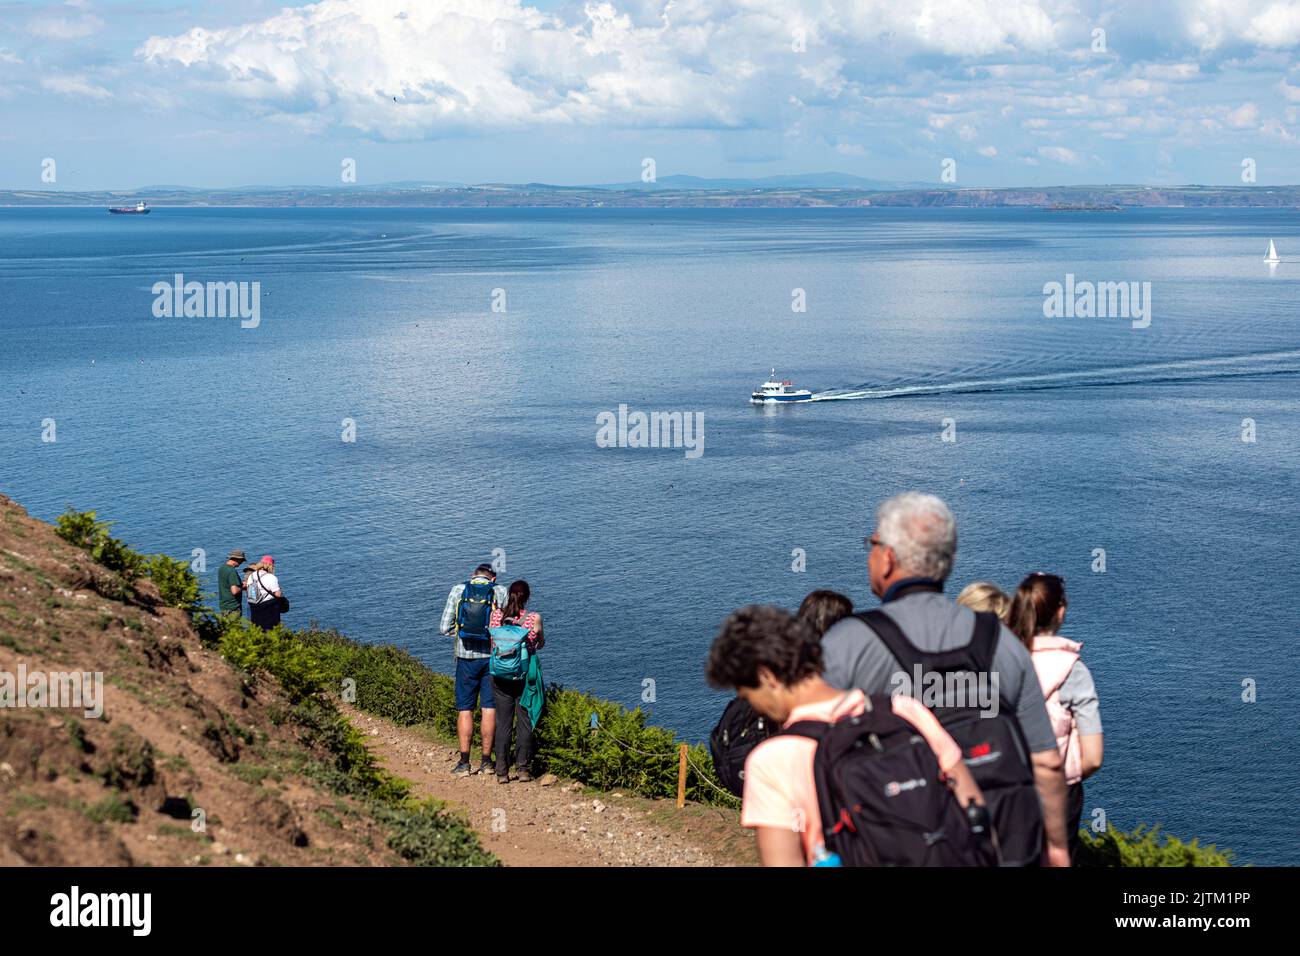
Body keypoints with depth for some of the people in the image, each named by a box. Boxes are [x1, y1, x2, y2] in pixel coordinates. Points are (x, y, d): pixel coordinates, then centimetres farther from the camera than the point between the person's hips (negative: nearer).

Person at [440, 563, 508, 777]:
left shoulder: (458, 591, 3)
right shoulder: (500, 592, 1)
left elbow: (444, 628, 1)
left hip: (466, 657, 0)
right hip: (493, 656, 0)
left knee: (465, 709, 5)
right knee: (489, 709, 5)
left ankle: (464, 763, 2)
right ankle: (486, 761, 7)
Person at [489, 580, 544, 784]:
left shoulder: (496, 615, -4)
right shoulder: (534, 618, -8)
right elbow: (540, 644, 7)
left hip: (500, 674, 2)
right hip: (525, 674, -2)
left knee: (502, 723, 8)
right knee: (525, 722, 9)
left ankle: (502, 771, 7)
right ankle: (522, 768, 8)